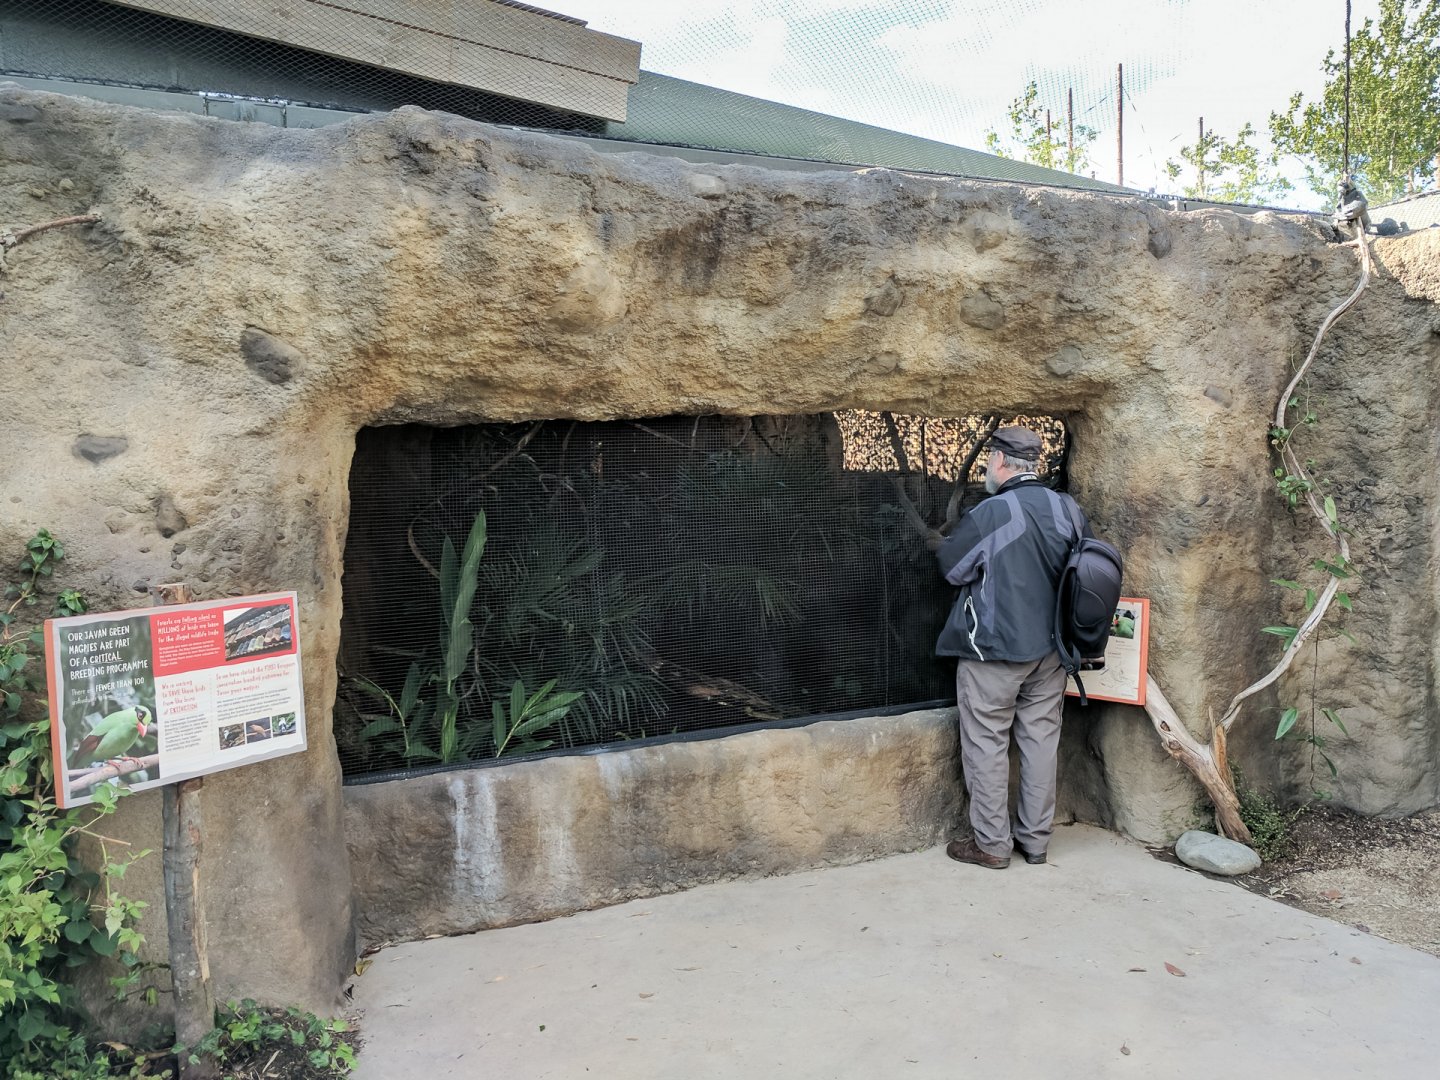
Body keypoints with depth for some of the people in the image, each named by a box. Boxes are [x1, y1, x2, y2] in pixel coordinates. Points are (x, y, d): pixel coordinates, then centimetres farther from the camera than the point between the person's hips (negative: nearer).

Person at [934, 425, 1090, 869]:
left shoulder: (991, 513, -19)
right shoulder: (1067, 509, 0)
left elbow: (952, 567, -8)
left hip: (994, 650, -6)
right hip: (1050, 649, 6)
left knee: (987, 745, 5)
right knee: (1041, 740, 13)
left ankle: (991, 843, 12)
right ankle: (1035, 839, 23)